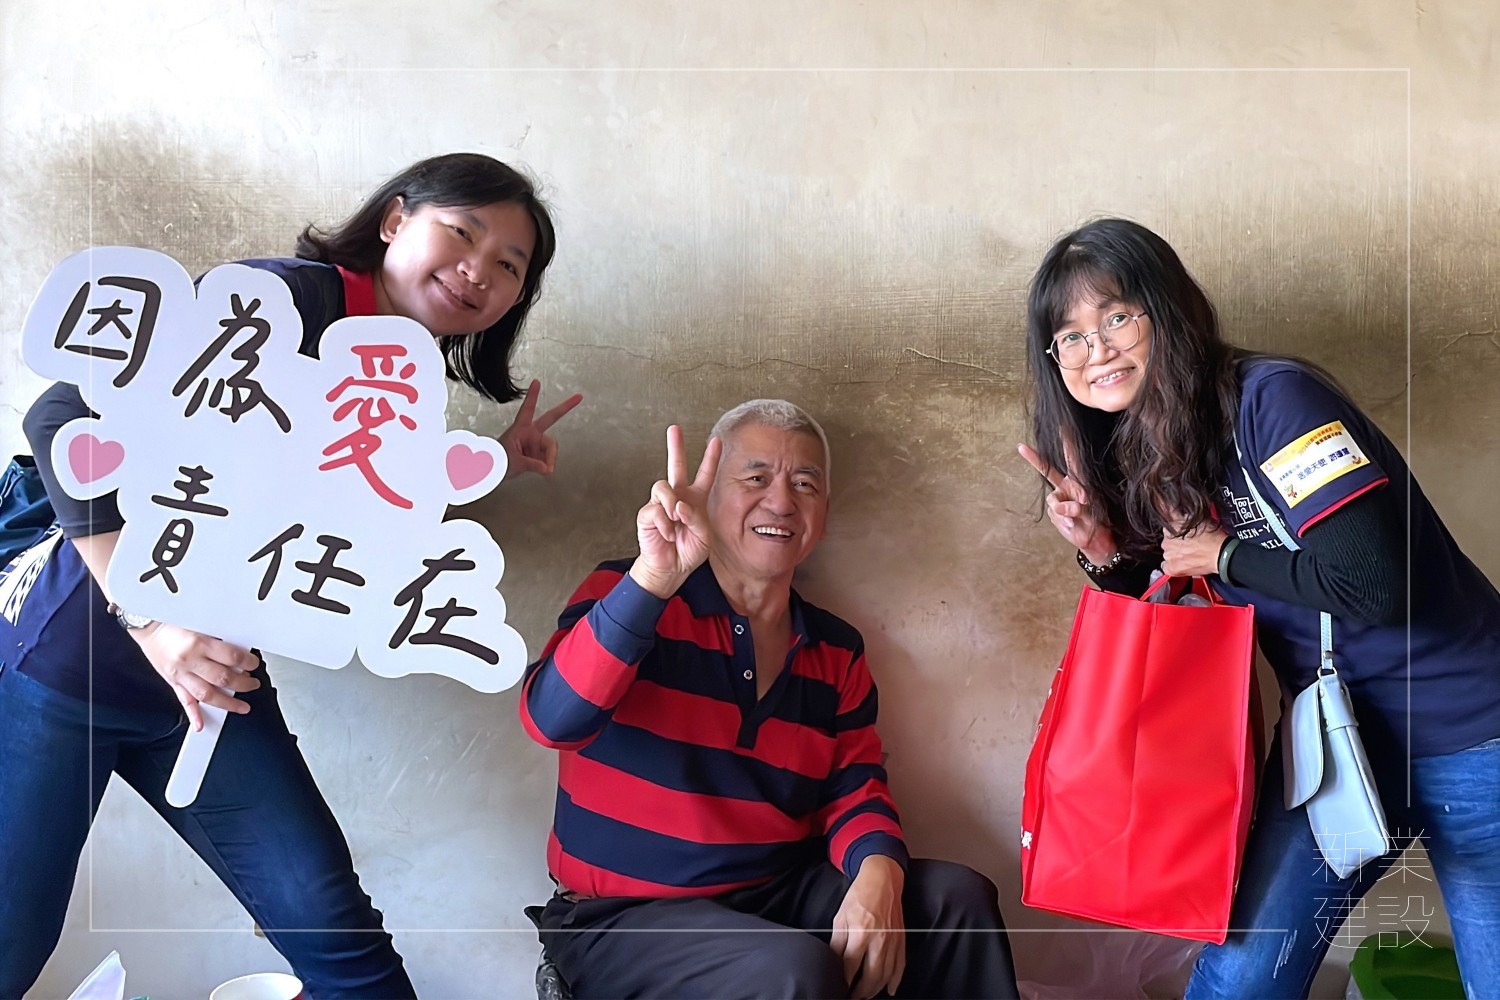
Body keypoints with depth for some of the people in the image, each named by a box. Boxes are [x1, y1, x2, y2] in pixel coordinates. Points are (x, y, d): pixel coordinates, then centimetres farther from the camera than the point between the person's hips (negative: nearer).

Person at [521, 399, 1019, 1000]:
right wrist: (652, 579, -39)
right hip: (625, 918, -5)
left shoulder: (836, 652, 8)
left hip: (777, 896, 6)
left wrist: (877, 877, -19)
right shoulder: (628, 596, -9)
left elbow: (854, 792, 5)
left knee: (958, 898, -9)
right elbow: (552, 720, -25)